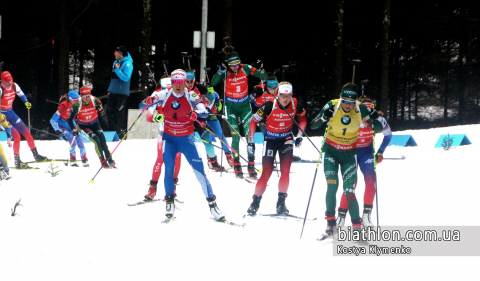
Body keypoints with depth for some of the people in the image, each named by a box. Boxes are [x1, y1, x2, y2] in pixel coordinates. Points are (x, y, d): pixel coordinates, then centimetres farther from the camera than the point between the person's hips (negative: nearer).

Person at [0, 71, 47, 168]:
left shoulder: (14, 86, -4)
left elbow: (21, 94, 17)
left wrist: (26, 102, 2)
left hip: (10, 112, 7)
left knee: (26, 132, 6)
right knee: (16, 135, -17)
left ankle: (36, 155, 17)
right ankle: (17, 161, -11)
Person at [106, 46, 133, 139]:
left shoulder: (127, 64, -12)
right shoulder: (116, 62, 14)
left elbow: (126, 78, -22)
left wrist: (117, 69, -21)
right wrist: (110, 89, 21)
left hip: (122, 92, -8)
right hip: (113, 92, 8)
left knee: (119, 112, -4)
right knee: (109, 110, 9)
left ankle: (121, 131, 5)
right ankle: (113, 128, 22)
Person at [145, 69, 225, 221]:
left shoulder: (191, 95, -9)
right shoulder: (164, 95, -4)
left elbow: (204, 114, -16)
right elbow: (146, 104, 3)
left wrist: (196, 115, -39)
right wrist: (149, 101, -21)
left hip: (186, 139, -1)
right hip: (169, 138, 1)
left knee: (199, 169, -6)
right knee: (169, 167, -15)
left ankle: (212, 202, 0)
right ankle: (169, 201, 1)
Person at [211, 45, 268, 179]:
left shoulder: (245, 68, -11)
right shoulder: (225, 72, -14)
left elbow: (264, 77, -8)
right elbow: (213, 82, -29)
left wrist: (260, 69, -28)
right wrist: (221, 71, -41)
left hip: (244, 105, 1)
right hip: (231, 107, -1)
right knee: (235, 136, -4)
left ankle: (251, 165, -2)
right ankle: (237, 166, 5)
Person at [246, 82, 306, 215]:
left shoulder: (295, 105, -14)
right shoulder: (270, 106, -23)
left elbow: (303, 118, 8)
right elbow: (254, 121, -12)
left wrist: (299, 135, 0)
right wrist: (251, 141, -13)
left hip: (286, 140, 2)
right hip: (270, 140, -2)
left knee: (285, 172, -9)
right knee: (266, 173, -6)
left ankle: (281, 203, 2)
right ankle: (255, 203, 7)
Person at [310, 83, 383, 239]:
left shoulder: (360, 109, -16)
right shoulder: (333, 106, -18)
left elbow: (379, 129, -10)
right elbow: (313, 125, -19)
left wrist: (374, 121, -33)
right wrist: (324, 118, -39)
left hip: (349, 153, 0)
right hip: (330, 150, 0)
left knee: (349, 191, -7)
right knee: (332, 185, -15)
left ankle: (357, 227, 0)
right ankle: (331, 224, -5)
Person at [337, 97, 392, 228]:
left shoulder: (377, 119, -22)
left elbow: (388, 135, -3)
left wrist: (380, 152, -7)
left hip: (367, 152, 2)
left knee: (371, 181, -15)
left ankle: (367, 215, -5)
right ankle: (341, 216, 3)